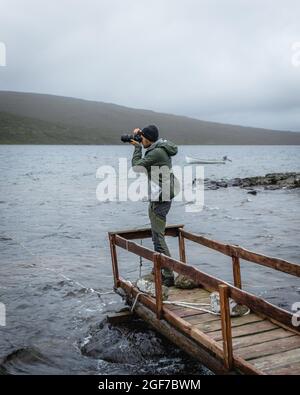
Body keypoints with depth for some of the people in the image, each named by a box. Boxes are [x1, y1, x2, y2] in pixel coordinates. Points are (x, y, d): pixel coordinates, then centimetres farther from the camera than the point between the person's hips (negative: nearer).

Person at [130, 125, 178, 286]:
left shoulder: (156, 152, -18)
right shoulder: (161, 148, 11)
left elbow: (136, 166, -15)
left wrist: (137, 147, -1)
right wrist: (141, 134, 16)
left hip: (159, 199, -11)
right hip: (160, 198, 11)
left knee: (158, 238, -8)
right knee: (157, 236, 20)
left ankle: (168, 276, -4)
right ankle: (161, 271, 31)